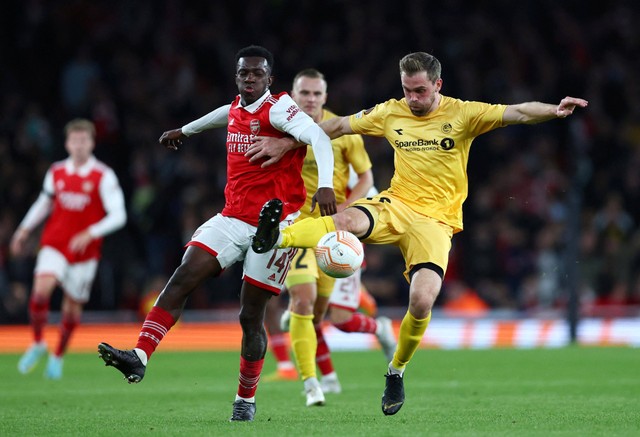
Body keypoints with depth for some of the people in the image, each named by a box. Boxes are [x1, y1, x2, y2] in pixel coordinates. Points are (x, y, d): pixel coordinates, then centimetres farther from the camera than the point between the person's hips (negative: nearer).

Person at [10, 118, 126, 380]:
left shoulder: (104, 177, -8)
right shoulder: (56, 172, 4)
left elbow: (118, 216, -11)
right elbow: (44, 203, 21)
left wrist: (89, 234, -23)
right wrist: (25, 230, 15)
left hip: (85, 250, -2)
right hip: (54, 245, 2)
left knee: (73, 306, 6)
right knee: (41, 291, -21)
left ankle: (58, 356, 28)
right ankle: (38, 343, 0)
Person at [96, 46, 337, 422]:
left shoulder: (278, 109, -10)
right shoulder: (236, 110, 12)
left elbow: (319, 138, -25)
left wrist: (325, 185, -41)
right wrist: (186, 130, 55)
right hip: (234, 219, 6)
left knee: (251, 316, -1)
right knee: (183, 279, -12)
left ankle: (246, 400, 14)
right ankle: (139, 357, -20)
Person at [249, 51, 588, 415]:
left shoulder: (462, 115, -3)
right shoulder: (391, 113, 7)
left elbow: (518, 113, -13)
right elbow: (338, 126, 15)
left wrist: (554, 110, -33)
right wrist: (286, 145, 14)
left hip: (435, 221, -2)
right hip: (395, 206, 2)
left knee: (422, 302, -19)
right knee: (348, 220, -34)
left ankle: (397, 371, 7)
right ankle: (275, 239, -53)